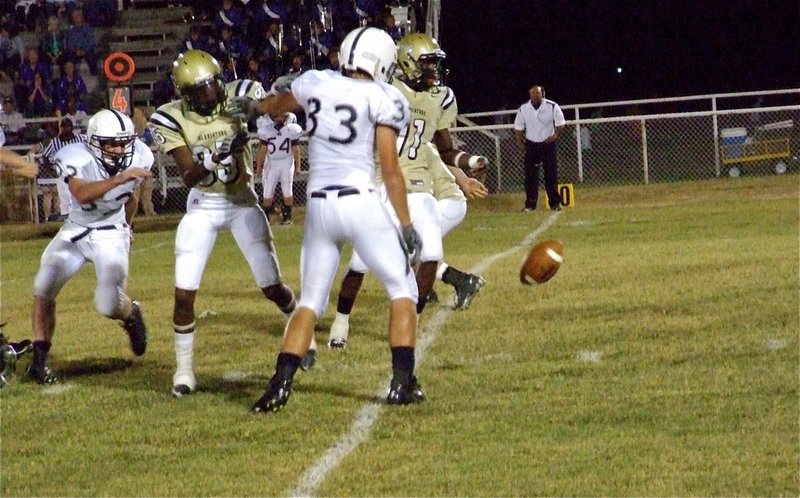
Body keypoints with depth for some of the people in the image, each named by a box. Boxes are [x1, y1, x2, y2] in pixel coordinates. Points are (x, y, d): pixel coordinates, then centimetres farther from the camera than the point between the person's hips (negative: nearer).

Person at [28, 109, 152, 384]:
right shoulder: (76, 158, -25)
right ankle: (39, 359, 4)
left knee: (109, 305, -14)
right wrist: (119, 179, -55)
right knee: (44, 289, -11)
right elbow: (82, 195, -45)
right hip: (75, 232, 0)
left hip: (111, 234, 0)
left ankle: (131, 315, 24)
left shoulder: (138, 158, -13)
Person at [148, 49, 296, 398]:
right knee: (184, 293, -7)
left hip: (242, 201, 0)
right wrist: (214, 160, -40)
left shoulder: (239, 97, -15)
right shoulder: (172, 119, -16)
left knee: (272, 286, 3)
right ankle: (184, 369, 8)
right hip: (202, 207, 0)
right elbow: (189, 176, -20)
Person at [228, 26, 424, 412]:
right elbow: (390, 168, -7)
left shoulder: (314, 84, 8)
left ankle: (280, 384, 0)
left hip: (319, 206, 4)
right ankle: (402, 382, 2)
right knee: (401, 290, 11)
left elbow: (279, 104, 31)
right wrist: (407, 226, -2)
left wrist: (252, 107, 55)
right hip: (361, 203, -4)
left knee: (310, 302, 14)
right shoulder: (383, 99, -5)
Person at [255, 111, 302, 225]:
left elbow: (295, 147, -2)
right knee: (268, 191, 2)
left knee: (287, 191, 3)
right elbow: (263, 148, 1)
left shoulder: (291, 126, -9)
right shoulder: (266, 126, -7)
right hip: (271, 162, 1)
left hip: (287, 162, -1)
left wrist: (297, 166, -2)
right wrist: (259, 165, 3)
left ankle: (287, 216, 13)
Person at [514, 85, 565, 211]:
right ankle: (530, 204, 5)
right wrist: (520, 143, -4)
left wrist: (555, 136, -15)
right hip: (531, 145, 1)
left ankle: (555, 203, 9)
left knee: (551, 175, 0)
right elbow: (518, 128, 5)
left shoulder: (552, 107, -9)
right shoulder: (523, 109, -3)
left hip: (548, 144, -1)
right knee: (530, 175, -1)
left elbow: (560, 124, -2)